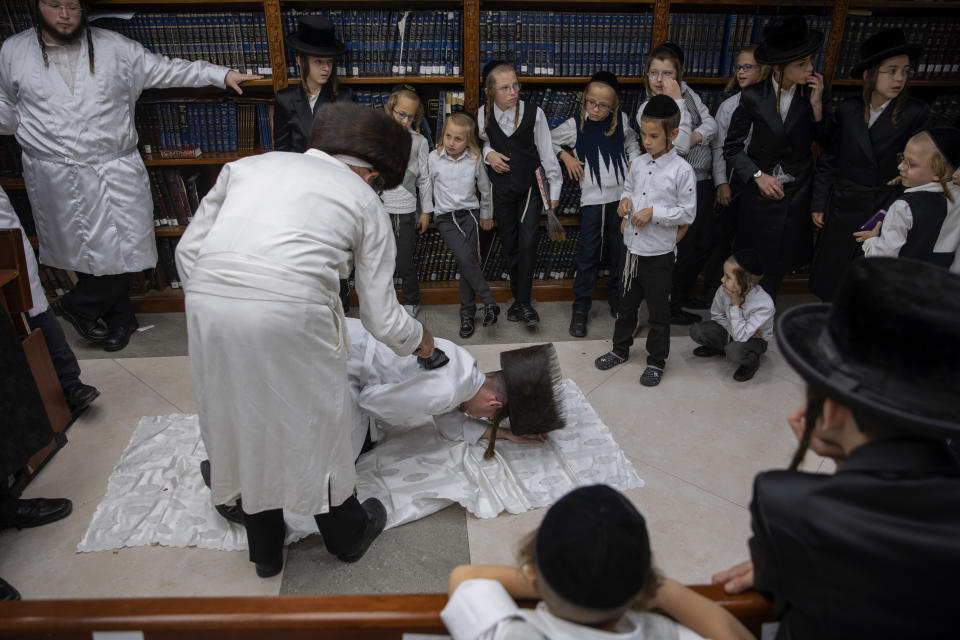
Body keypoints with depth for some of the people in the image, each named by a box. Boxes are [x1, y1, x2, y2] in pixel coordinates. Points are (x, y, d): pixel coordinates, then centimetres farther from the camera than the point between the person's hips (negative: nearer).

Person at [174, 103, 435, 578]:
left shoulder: (247, 164, 24)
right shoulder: (364, 200, 14)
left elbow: (188, 250, 17)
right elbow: (381, 317, 13)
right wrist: (419, 341, 31)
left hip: (206, 302, 4)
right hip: (291, 311, -4)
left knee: (246, 424, 23)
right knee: (316, 424, 19)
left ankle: (264, 550, 45)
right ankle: (347, 535, 45)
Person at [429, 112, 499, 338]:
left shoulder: (474, 159, -1)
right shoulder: (433, 159, -3)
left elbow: (485, 188, 13)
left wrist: (486, 215, 19)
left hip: (470, 214, 1)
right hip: (446, 218, -1)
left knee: (467, 262, -7)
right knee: (465, 258, -21)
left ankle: (467, 313, 7)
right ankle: (489, 303, -11)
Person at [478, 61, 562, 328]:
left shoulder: (534, 113, -10)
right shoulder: (484, 115, -3)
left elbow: (546, 151, -3)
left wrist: (554, 188, 0)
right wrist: (489, 153, -8)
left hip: (530, 187, -2)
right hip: (501, 188, 3)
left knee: (527, 243, -12)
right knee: (509, 244, 8)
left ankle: (524, 303, -3)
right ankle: (518, 297, 22)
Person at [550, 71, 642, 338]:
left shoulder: (622, 121, 2)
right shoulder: (574, 126, -3)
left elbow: (632, 141, 22)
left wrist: (633, 161, 6)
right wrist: (566, 156, -2)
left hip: (621, 195, 3)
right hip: (592, 198, -2)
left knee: (620, 250, 12)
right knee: (589, 253, -3)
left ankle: (617, 296, 32)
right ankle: (581, 308, 8)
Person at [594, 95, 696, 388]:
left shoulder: (682, 170, -14)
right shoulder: (638, 163, 3)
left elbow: (688, 212, -12)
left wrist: (653, 212, -21)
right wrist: (626, 200, -3)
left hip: (659, 254, -5)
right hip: (632, 248, 6)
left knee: (658, 310, 9)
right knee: (627, 303, 20)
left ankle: (656, 361, 26)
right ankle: (620, 349, 38)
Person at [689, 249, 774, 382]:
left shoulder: (764, 305, -34)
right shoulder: (724, 290, -22)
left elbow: (740, 336, -34)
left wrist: (736, 305, -36)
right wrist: (734, 330, -17)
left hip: (754, 339, -5)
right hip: (730, 331, 5)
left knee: (734, 350, -37)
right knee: (696, 331, -17)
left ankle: (752, 361, 0)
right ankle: (719, 348, 15)